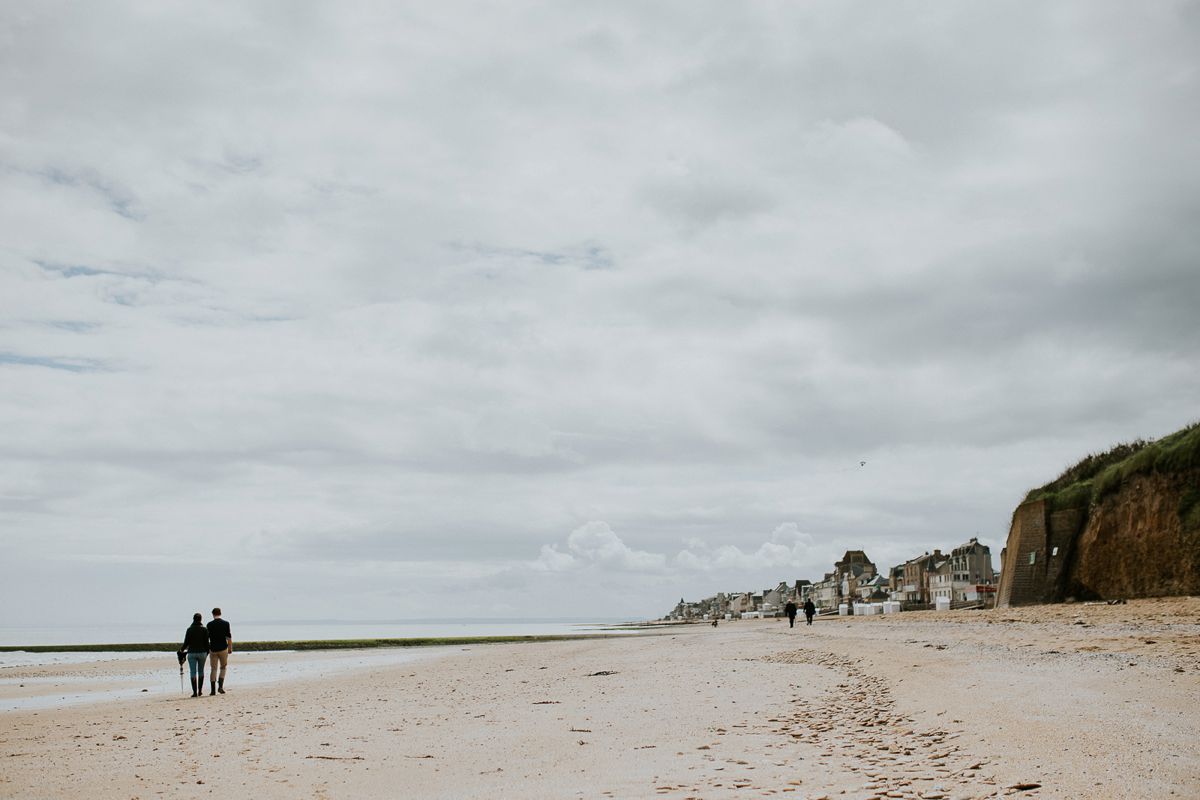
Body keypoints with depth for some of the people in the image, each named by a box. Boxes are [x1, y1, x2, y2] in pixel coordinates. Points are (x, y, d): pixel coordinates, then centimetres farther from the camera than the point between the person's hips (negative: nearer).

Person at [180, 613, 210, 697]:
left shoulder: (189, 630, -3)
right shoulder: (204, 629, -3)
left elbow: (186, 643, -2)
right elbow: (206, 643, -3)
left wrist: (182, 649, 17)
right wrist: (207, 653, 9)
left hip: (192, 653, -1)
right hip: (202, 652, 1)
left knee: (193, 672, 1)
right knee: (201, 671, 16)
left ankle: (195, 692, -6)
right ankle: (200, 690, 16)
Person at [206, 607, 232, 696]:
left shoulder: (210, 625, -2)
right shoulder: (225, 624, -3)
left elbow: (207, 638, 1)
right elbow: (229, 637, -4)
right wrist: (230, 648, 5)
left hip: (213, 649, 1)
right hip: (223, 649, -1)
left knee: (213, 669, 6)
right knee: (223, 667, 13)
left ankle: (213, 690, 4)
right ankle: (220, 686, -2)